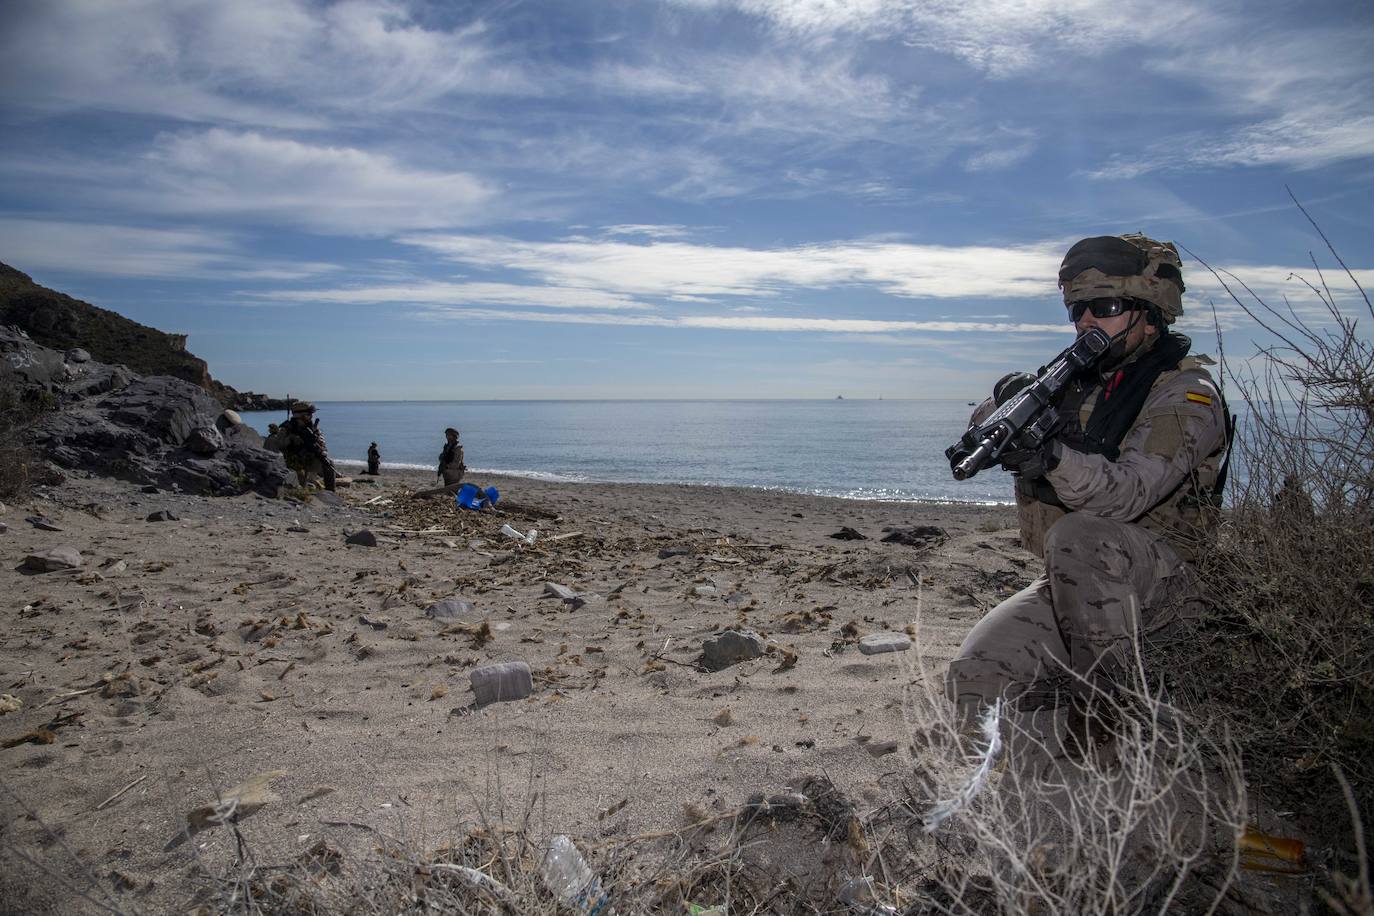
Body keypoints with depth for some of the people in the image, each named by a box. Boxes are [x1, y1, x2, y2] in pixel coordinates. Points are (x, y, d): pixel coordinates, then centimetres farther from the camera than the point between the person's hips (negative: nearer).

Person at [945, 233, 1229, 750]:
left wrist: (1055, 457, -47)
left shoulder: (1186, 395, -11)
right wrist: (1007, 408, -20)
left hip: (1156, 577, -5)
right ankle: (1088, 690, 11)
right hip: (1077, 583, 5)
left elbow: (1127, 494, -28)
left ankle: (1109, 699, -18)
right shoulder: (1077, 382, 9)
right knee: (973, 683, -15)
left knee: (1079, 534, -38)